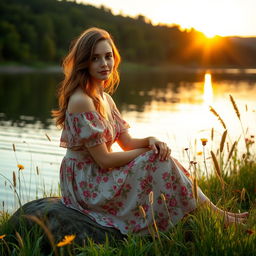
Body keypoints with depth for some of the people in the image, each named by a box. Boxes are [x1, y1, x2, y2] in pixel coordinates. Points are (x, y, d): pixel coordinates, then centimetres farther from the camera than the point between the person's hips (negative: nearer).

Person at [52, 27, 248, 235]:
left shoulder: (105, 98, 9)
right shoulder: (81, 101, -21)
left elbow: (127, 143, 9)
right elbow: (104, 159, -21)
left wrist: (151, 141, -13)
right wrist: (149, 150, -11)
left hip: (100, 177, 8)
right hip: (86, 185, -8)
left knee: (160, 155, -6)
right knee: (159, 160, -17)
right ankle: (213, 214, -6)